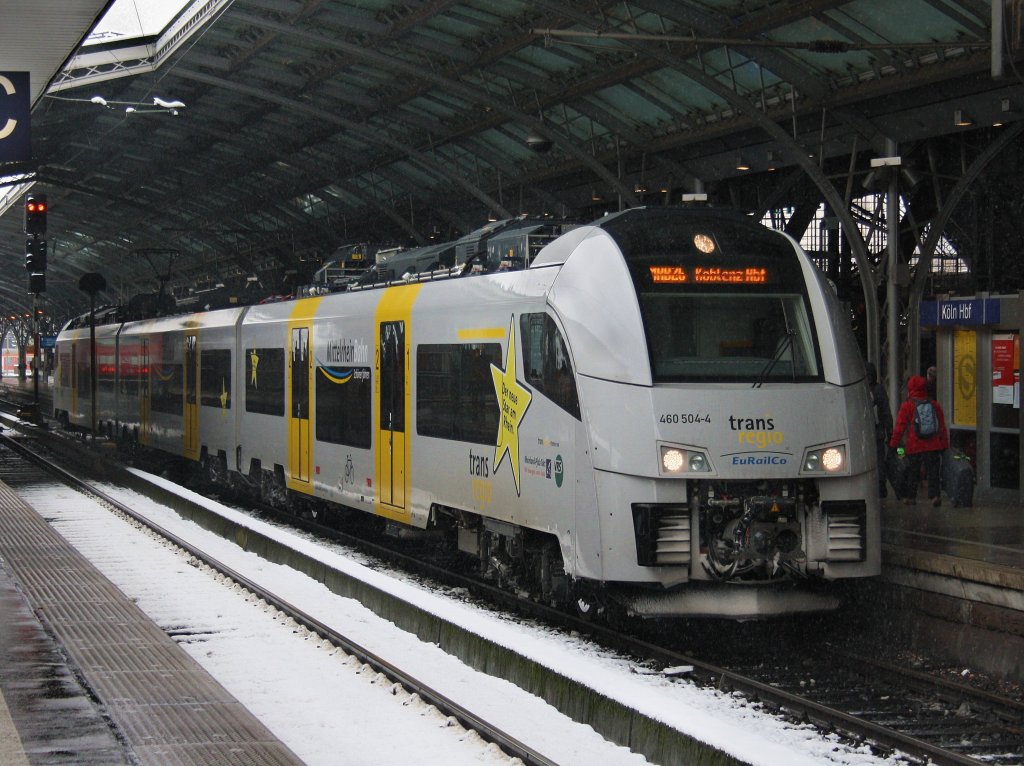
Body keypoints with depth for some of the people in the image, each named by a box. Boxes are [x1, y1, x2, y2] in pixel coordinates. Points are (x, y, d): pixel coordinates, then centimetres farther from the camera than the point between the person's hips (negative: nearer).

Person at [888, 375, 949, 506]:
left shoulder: (907, 405, -5)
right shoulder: (934, 404, 7)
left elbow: (900, 427, -4)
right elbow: (942, 426, 12)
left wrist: (893, 444, 4)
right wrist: (944, 444, 18)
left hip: (914, 446, -2)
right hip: (933, 446, 2)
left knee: (912, 472, 9)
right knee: (933, 472, 5)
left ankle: (910, 497, 13)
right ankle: (935, 495, -5)